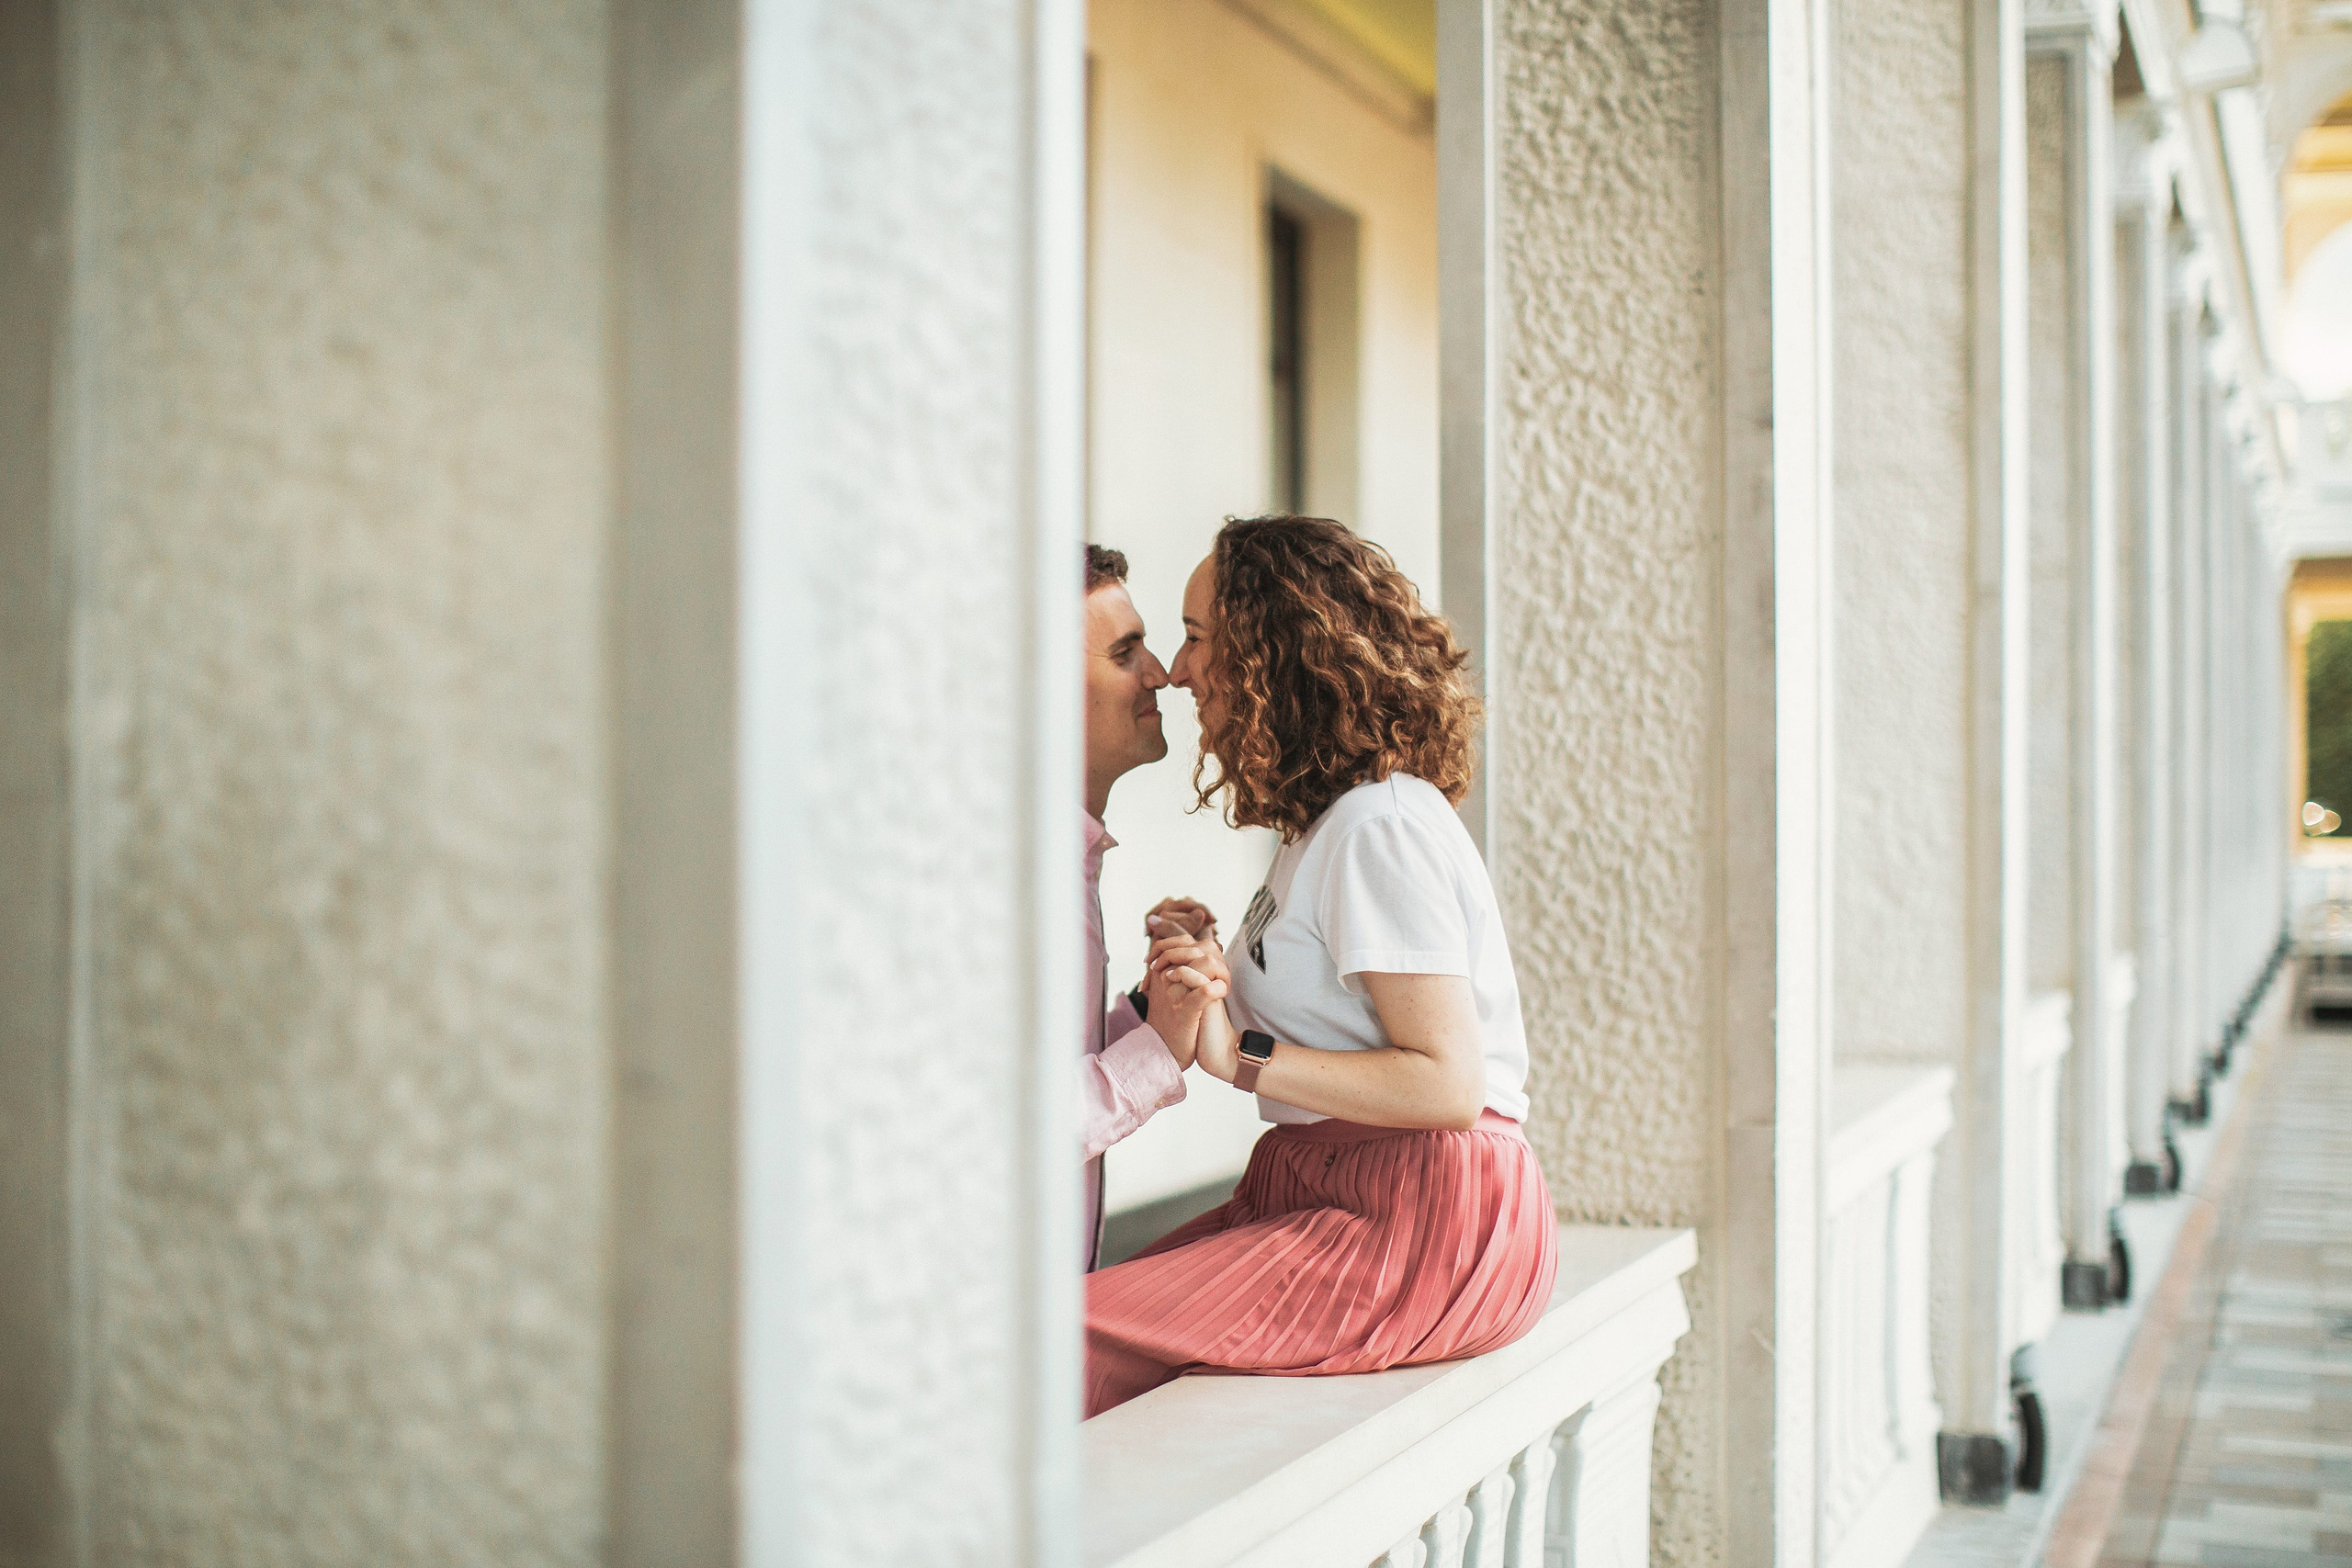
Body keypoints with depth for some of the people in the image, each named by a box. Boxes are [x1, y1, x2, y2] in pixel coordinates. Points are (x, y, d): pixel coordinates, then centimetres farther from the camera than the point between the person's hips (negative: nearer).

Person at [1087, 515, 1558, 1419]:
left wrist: (1241, 1056, -18)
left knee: (1071, 1345, -20)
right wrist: (1195, 1012, -5)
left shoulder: (1381, 827, -13)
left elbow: (1447, 1085, -18)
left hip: (1428, 1235, -9)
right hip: (1326, 1190, 9)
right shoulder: (1327, 822, 18)